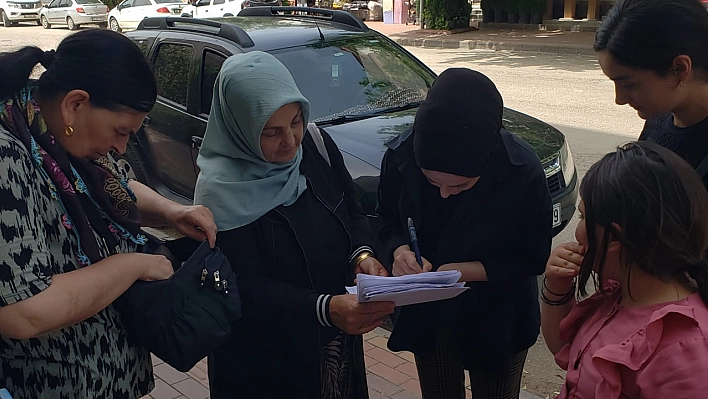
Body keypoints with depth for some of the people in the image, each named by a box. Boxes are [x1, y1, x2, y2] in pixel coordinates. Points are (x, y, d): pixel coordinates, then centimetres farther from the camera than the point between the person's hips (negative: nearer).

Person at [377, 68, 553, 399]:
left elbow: (534, 257, -15)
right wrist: (398, 250, -26)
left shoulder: (524, 171, -27)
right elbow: (388, 221, -4)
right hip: (428, 318, 2)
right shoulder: (400, 157, -21)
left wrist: (466, 271, -29)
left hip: (497, 321, -2)